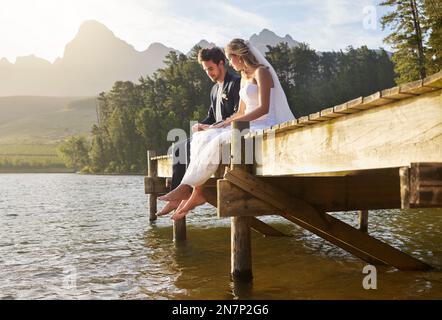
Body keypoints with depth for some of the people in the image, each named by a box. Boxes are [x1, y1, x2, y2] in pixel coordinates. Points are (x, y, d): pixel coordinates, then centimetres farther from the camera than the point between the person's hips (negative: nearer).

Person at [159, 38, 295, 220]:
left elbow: (263, 108, -16)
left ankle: (186, 187, -20)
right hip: (248, 127, 9)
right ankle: (197, 192, -22)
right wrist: (221, 124, 7)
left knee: (219, 141, -29)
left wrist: (231, 122, -17)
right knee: (201, 138, -10)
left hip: (264, 127, -9)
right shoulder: (244, 77, 22)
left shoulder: (261, 72, -5)